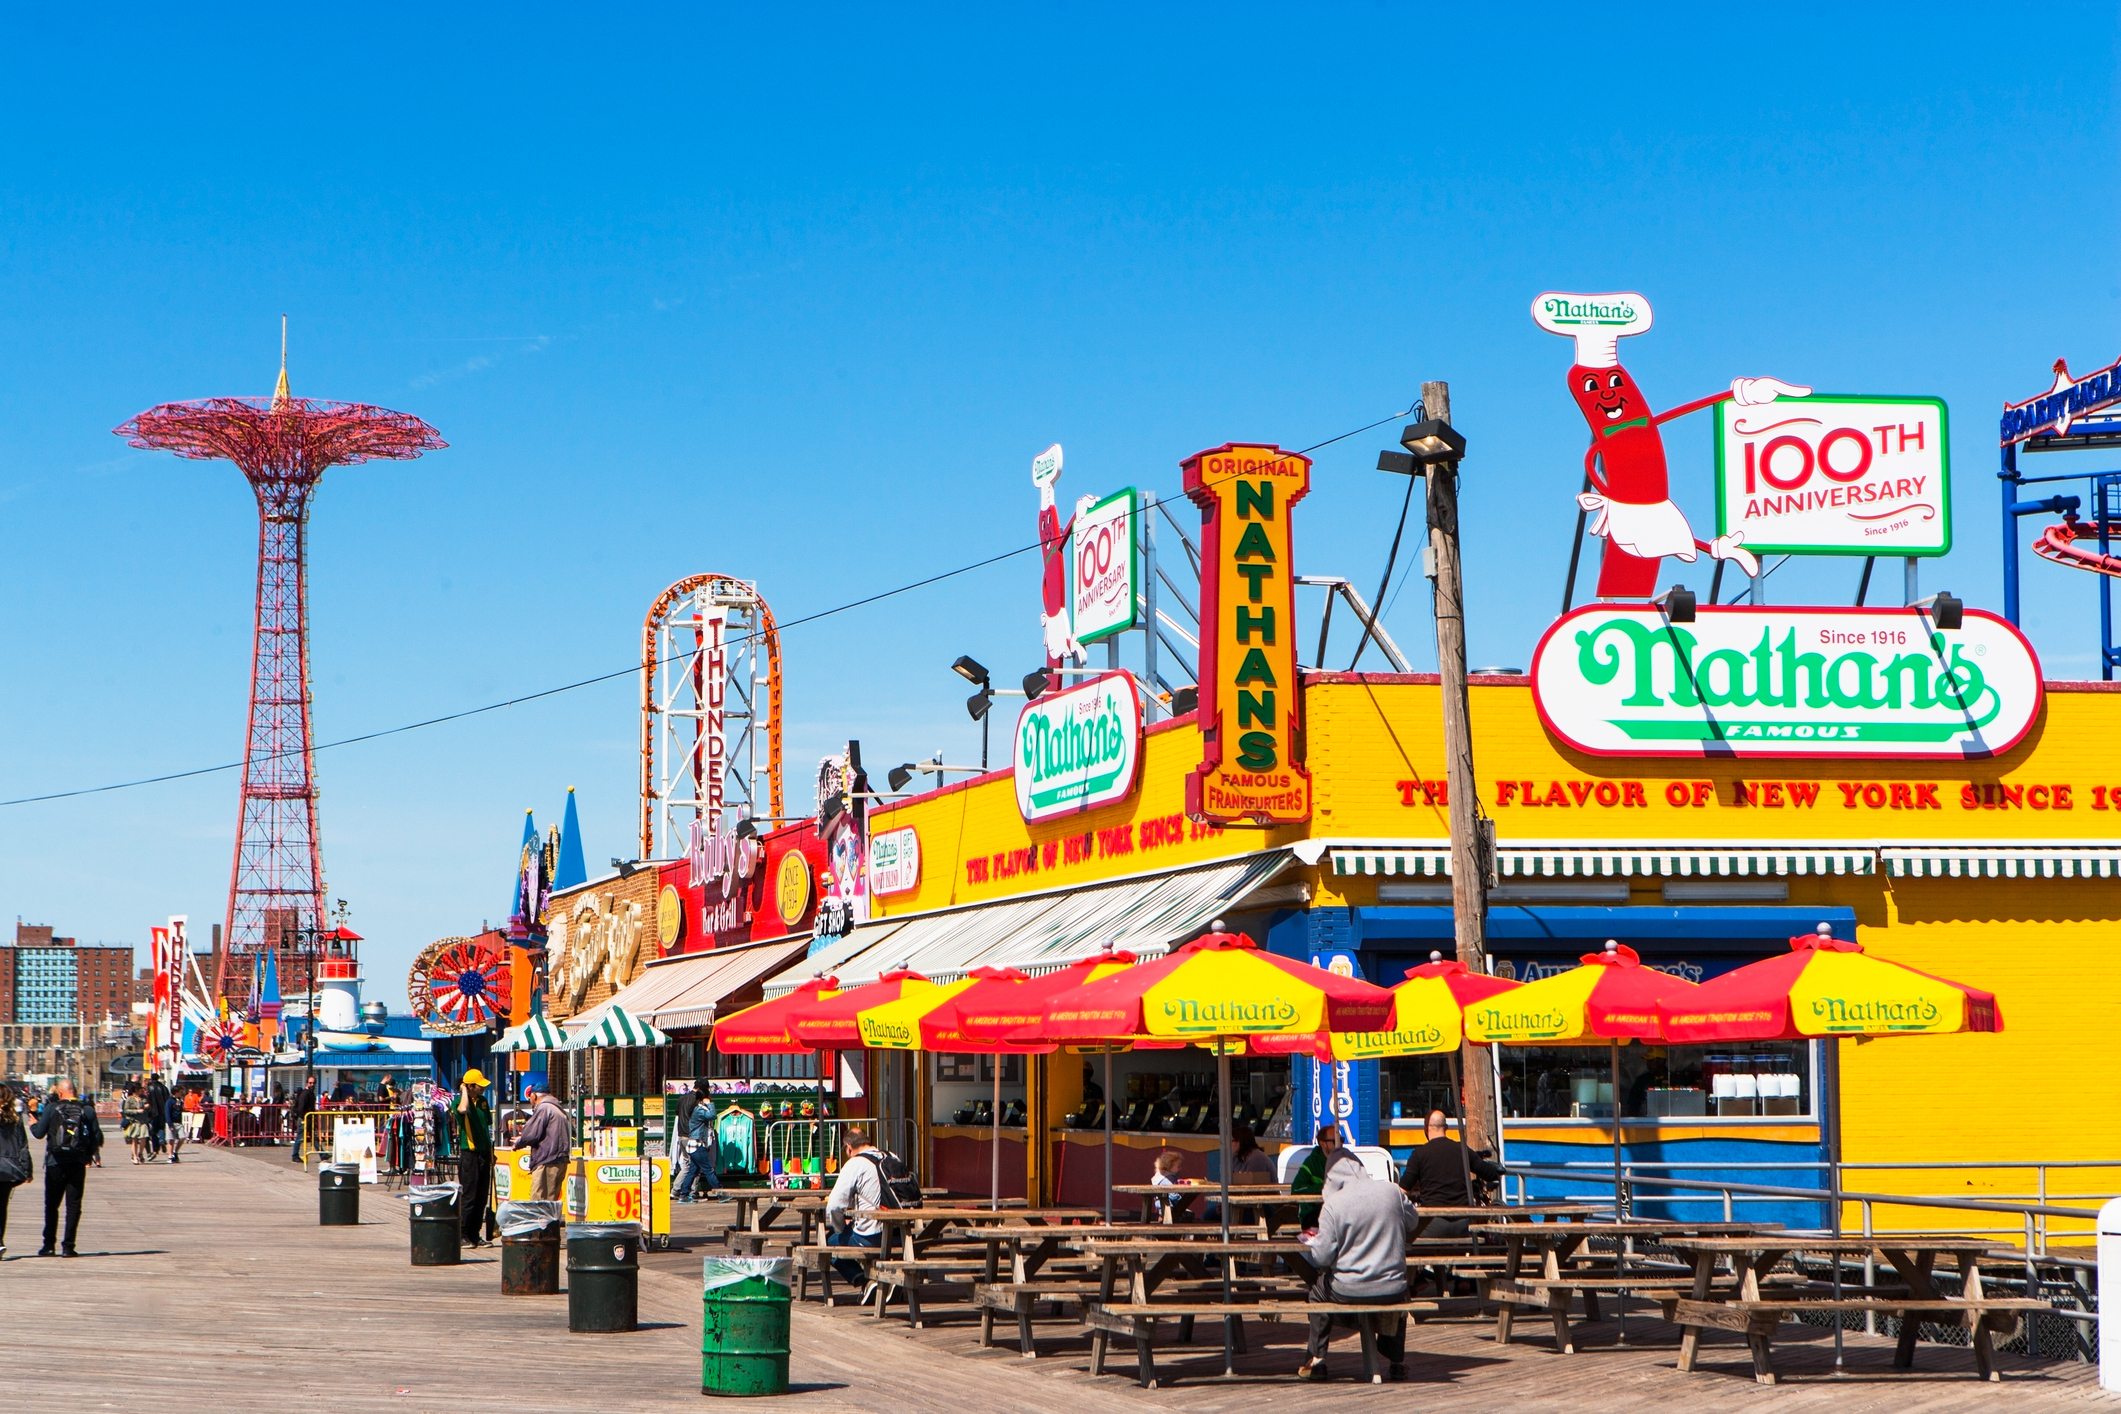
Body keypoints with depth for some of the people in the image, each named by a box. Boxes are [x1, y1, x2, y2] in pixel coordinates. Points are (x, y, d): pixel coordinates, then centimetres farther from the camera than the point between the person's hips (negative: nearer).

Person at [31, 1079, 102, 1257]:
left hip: (55, 1163, -1)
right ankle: (68, 1246, 0)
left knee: (51, 1205, 11)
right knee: (73, 1205, 4)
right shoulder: (87, 1109, 0)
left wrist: (32, 1124, 18)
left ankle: (49, 1244, 12)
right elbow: (97, 1137, -1)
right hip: (77, 1164, 1)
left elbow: (39, 1133, -4)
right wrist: (89, 1155, 16)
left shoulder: (52, 1108, -5)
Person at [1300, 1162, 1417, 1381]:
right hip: (1392, 1292, 3)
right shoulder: (1393, 1192, -1)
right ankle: (1397, 1362, 36)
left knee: (1318, 1289, 29)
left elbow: (1322, 1258, -11)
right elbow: (1411, 1225, 18)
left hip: (1349, 1292, -3)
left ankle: (1316, 1361, 25)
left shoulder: (1333, 1204, -12)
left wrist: (1313, 1242, 10)